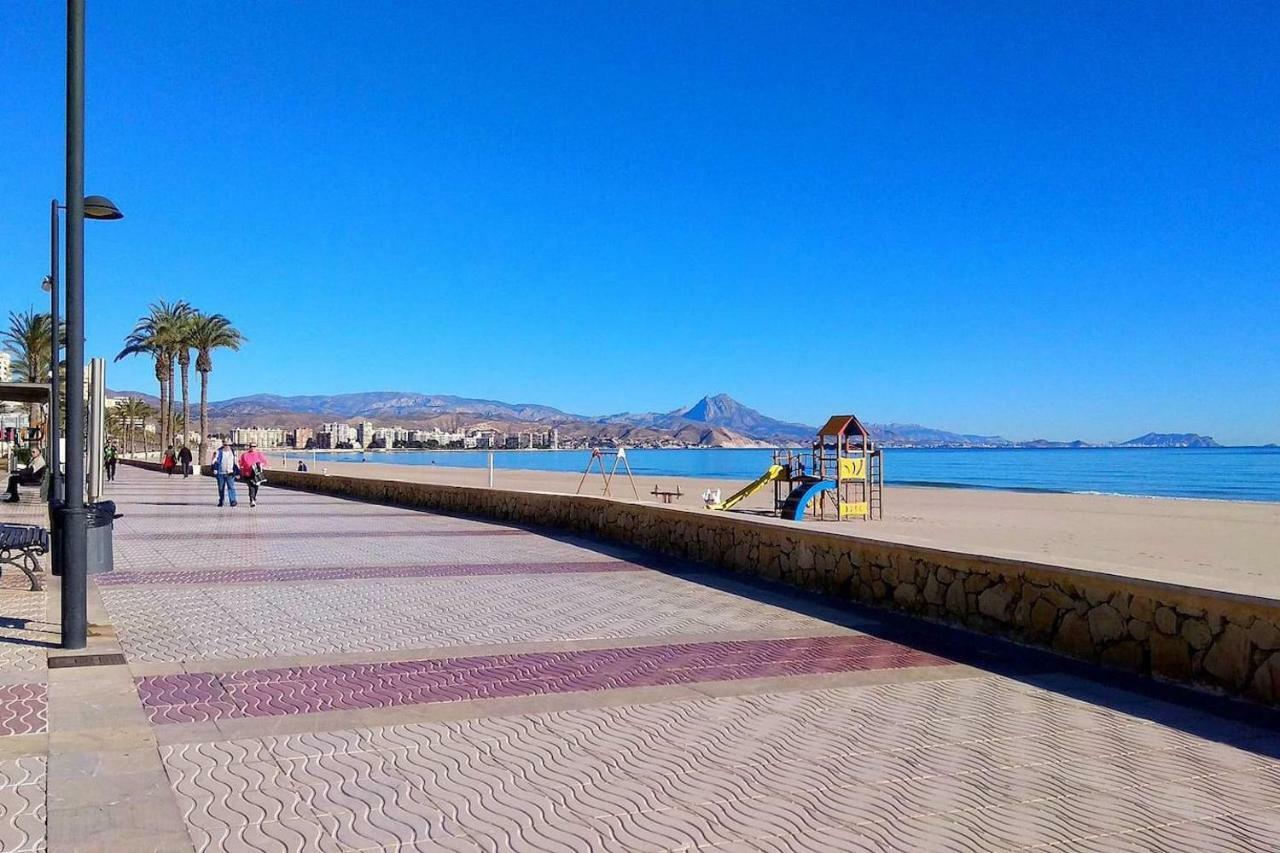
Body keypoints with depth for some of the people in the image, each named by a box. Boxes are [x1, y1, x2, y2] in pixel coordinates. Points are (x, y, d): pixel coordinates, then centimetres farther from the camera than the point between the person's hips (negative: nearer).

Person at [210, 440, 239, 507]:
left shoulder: (232, 451, 10)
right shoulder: (219, 451, 1)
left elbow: (235, 462, 18)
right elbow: (215, 460, -7)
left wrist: (238, 471, 19)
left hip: (230, 473, 0)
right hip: (220, 473, 0)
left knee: (231, 487, -11)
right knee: (221, 488, 8)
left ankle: (233, 501, -15)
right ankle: (221, 501, 21)